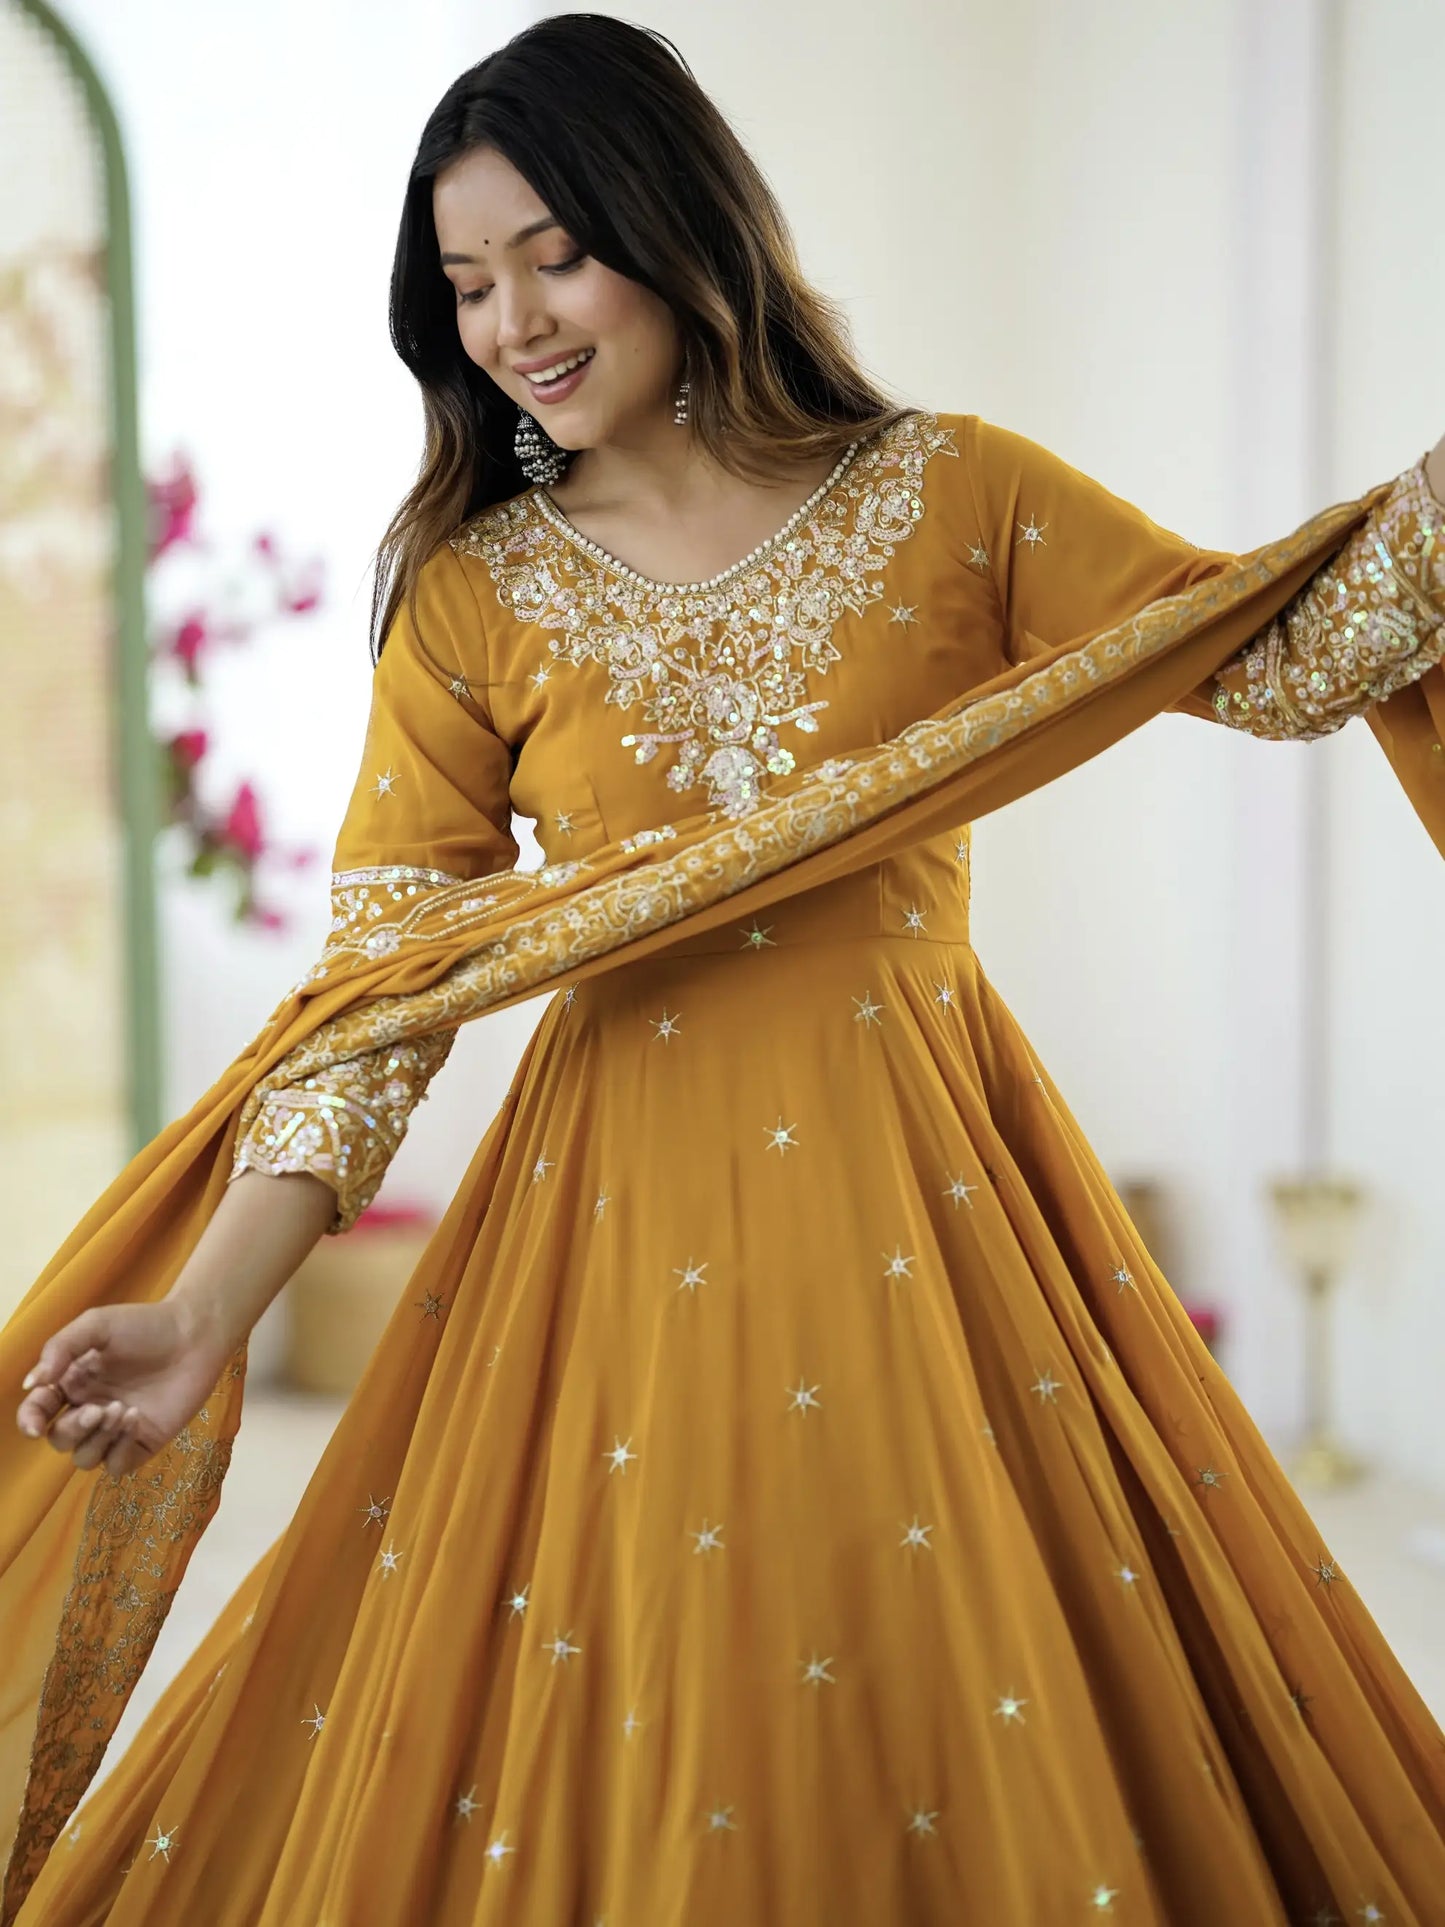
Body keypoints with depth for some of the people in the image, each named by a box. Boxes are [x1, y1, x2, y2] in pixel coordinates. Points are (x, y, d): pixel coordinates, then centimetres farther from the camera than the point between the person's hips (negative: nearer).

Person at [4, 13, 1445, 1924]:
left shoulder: (950, 499, 2)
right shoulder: (470, 598, 2)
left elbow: (1275, 656, 5)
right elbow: (375, 982, -2)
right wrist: (207, 1313, -11)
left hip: (926, 1218, 0)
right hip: (619, 1241, 1)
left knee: (983, 1760, 4)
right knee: (624, 1766, 6)